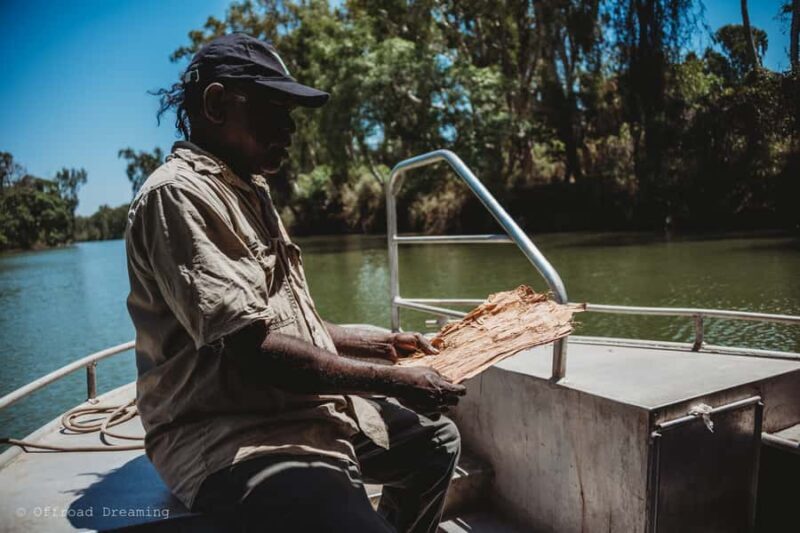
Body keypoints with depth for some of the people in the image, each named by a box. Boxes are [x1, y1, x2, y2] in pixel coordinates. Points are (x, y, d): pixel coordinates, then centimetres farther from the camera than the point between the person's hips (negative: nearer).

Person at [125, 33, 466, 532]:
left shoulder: (249, 192, 16)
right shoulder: (179, 194, -16)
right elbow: (254, 349, -24)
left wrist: (381, 343, 15)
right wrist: (393, 381, -17)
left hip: (308, 409, 10)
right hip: (232, 439, -10)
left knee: (435, 440, 19)